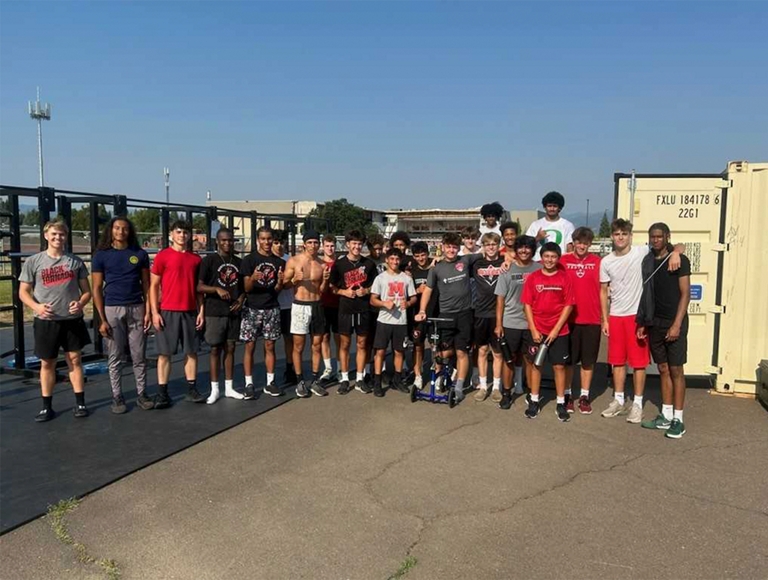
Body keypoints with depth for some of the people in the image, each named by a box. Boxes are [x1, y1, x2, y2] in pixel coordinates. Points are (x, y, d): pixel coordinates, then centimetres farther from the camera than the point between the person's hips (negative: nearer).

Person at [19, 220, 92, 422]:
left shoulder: (75, 261, 3)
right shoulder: (33, 262, 0)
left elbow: (86, 290, 7)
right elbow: (23, 292, 2)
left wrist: (81, 303, -15)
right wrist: (36, 307, -17)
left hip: (72, 319, 1)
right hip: (46, 321, 0)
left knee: (74, 360, 7)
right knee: (47, 363, 8)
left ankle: (80, 403, 16)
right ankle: (47, 407, 19)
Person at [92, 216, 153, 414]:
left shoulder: (140, 254, 6)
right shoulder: (101, 255, 2)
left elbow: (146, 285, 7)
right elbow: (97, 289, 0)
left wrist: (148, 311, -2)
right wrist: (102, 319, -5)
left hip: (136, 309, 1)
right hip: (112, 310, -1)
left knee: (139, 356, 6)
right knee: (115, 358, 5)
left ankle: (142, 394, 16)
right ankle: (117, 397, 15)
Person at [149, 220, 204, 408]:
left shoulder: (196, 259, 10)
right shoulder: (162, 256, -2)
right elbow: (153, 286, -2)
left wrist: (201, 311, 5)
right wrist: (155, 312, -9)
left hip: (190, 312, 4)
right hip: (168, 312, -4)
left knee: (191, 351, 8)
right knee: (165, 353, 1)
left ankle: (192, 390, 17)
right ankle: (162, 393, 7)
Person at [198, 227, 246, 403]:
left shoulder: (239, 262, 11)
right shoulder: (209, 260, -3)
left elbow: (244, 286, 17)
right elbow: (199, 286, -8)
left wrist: (241, 299, -3)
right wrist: (217, 289, -24)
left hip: (234, 312, 4)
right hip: (215, 312, -4)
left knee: (230, 348, 9)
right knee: (215, 349, 1)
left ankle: (229, 387, 17)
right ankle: (215, 389, 9)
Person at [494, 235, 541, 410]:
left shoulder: (539, 269, 1)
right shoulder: (508, 269, 1)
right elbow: (500, 298, 2)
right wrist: (498, 324, -2)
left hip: (531, 323, 0)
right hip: (510, 323, 0)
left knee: (530, 359, 7)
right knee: (509, 358, 7)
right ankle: (506, 394, 19)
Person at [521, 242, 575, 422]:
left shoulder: (564, 278, -2)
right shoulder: (532, 278, 0)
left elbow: (568, 305, -3)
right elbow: (527, 304, 0)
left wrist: (556, 329, -9)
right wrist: (533, 330, -7)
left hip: (559, 331, -1)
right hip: (537, 331, 1)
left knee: (559, 366, 4)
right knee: (535, 364, 8)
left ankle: (561, 404, 14)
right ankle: (534, 401, 18)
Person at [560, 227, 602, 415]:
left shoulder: (597, 262, 1)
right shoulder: (563, 261, -1)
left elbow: (602, 289, 5)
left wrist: (604, 317, 2)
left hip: (592, 320, 1)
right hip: (569, 319, -1)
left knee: (588, 360, 9)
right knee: (568, 359, 8)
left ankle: (584, 396, 20)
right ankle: (567, 395, 20)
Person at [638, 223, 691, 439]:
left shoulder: (680, 260, -6)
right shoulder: (647, 262, 9)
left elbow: (685, 294, -9)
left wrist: (677, 324, -16)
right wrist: (643, 322, 8)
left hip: (674, 322, -5)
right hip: (655, 323, 5)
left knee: (676, 370, -1)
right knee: (663, 369, 10)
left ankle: (678, 420, 5)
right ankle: (666, 415, 17)